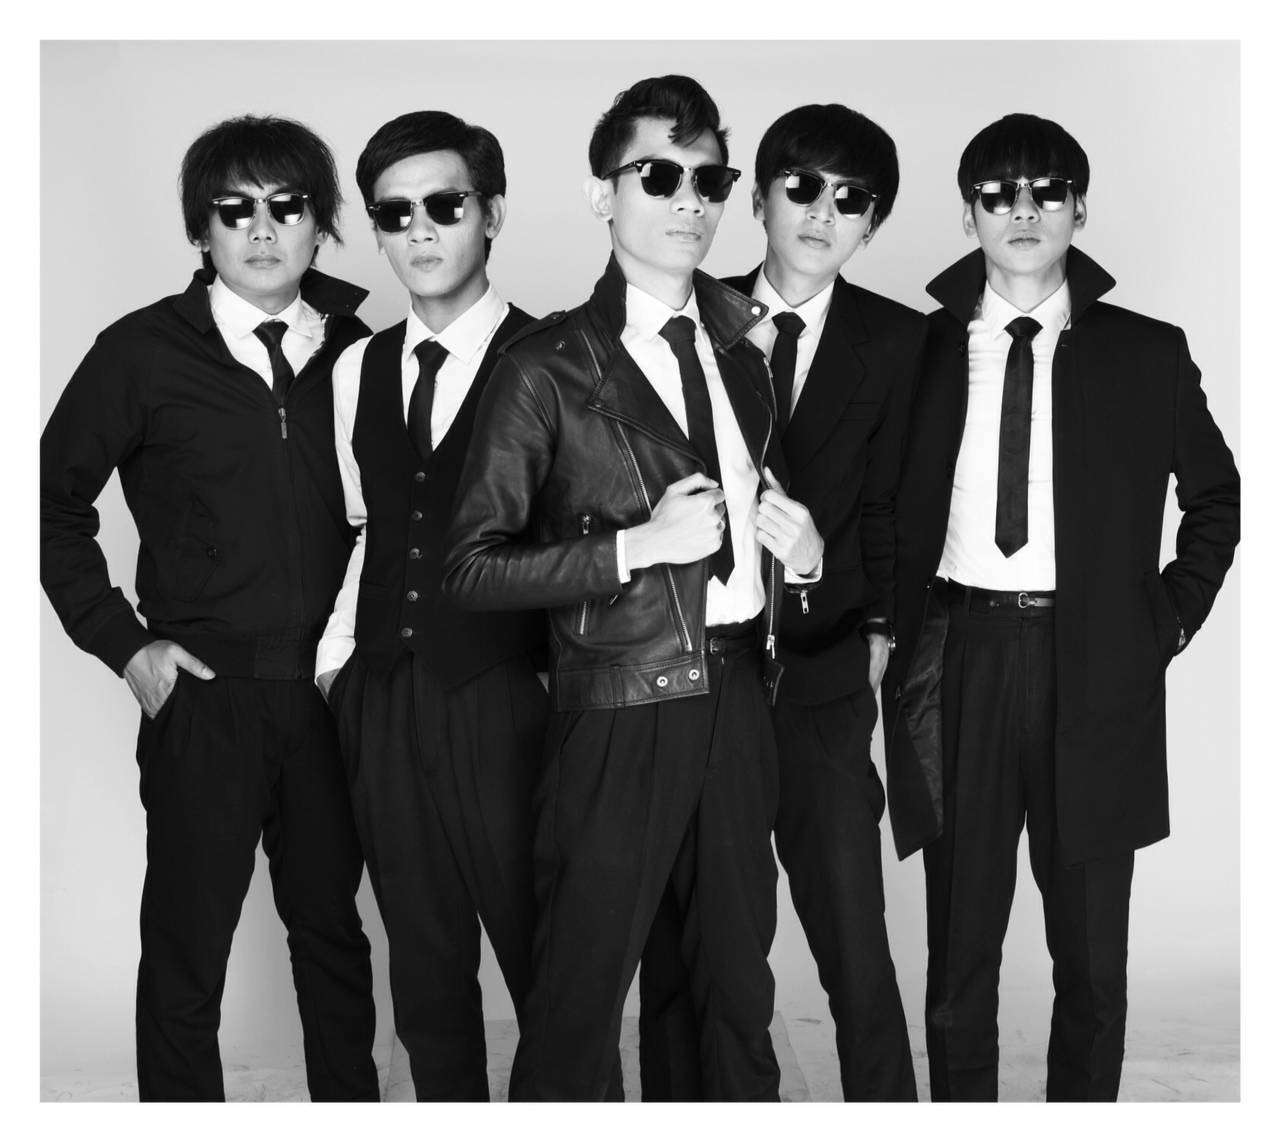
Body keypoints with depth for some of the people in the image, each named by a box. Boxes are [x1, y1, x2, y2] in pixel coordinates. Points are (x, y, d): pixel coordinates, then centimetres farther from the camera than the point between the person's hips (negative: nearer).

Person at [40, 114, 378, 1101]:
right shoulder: (142, 352, -2)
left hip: (334, 690, 2)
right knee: (185, 952, 6)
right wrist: (122, 641, -2)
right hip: (204, 695, -2)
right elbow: (56, 499, 4)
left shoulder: (361, 345, 4)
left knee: (332, 928, 16)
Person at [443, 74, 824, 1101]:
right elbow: (473, 568, -10)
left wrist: (800, 543, 4)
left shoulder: (741, 354, 12)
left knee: (741, 971, 17)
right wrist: (639, 545, -18)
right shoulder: (550, 369, -7)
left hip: (738, 698, 6)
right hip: (622, 715, -6)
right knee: (582, 988, 3)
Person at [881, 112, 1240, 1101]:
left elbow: (1217, 496, 15)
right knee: (959, 951, 8)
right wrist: (903, 635, 0)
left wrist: (1171, 617, 6)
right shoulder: (924, 349, 4)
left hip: (1096, 672, 0)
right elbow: (896, 516, 11)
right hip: (961, 658, 0)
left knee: (1092, 955, 9)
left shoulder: (1146, 354, 4)